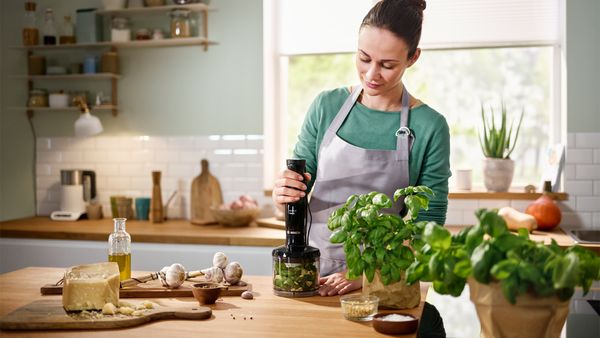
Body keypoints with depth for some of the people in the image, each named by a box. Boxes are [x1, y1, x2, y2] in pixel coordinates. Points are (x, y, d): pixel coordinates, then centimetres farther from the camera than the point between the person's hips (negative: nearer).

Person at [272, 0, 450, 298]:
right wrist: (281, 195, -14)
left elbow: (427, 224, -4)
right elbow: (297, 186, 9)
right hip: (315, 273, 2)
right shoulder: (326, 106, 3)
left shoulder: (430, 128, -4)